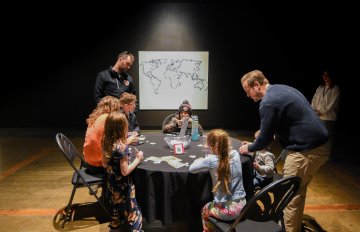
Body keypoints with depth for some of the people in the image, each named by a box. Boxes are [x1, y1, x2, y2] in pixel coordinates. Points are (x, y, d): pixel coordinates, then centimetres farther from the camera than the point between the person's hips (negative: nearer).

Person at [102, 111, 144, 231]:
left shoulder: (106, 142, -6)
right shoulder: (121, 146, -29)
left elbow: (104, 164, 6)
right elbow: (125, 171, -25)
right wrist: (138, 159, -15)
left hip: (111, 183, 8)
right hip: (123, 185, -8)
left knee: (116, 206, 28)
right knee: (131, 210, 11)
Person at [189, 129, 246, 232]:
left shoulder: (211, 160, -22)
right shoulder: (235, 154, -6)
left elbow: (191, 168, -9)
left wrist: (200, 160, 7)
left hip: (226, 211, -5)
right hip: (242, 205, 5)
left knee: (205, 209, 28)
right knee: (211, 206, 34)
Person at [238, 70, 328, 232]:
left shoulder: (268, 103, -17)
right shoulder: (282, 89, 13)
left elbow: (265, 139, -12)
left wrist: (249, 148, 7)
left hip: (306, 151, -10)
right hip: (318, 145, 10)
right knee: (296, 191, 21)